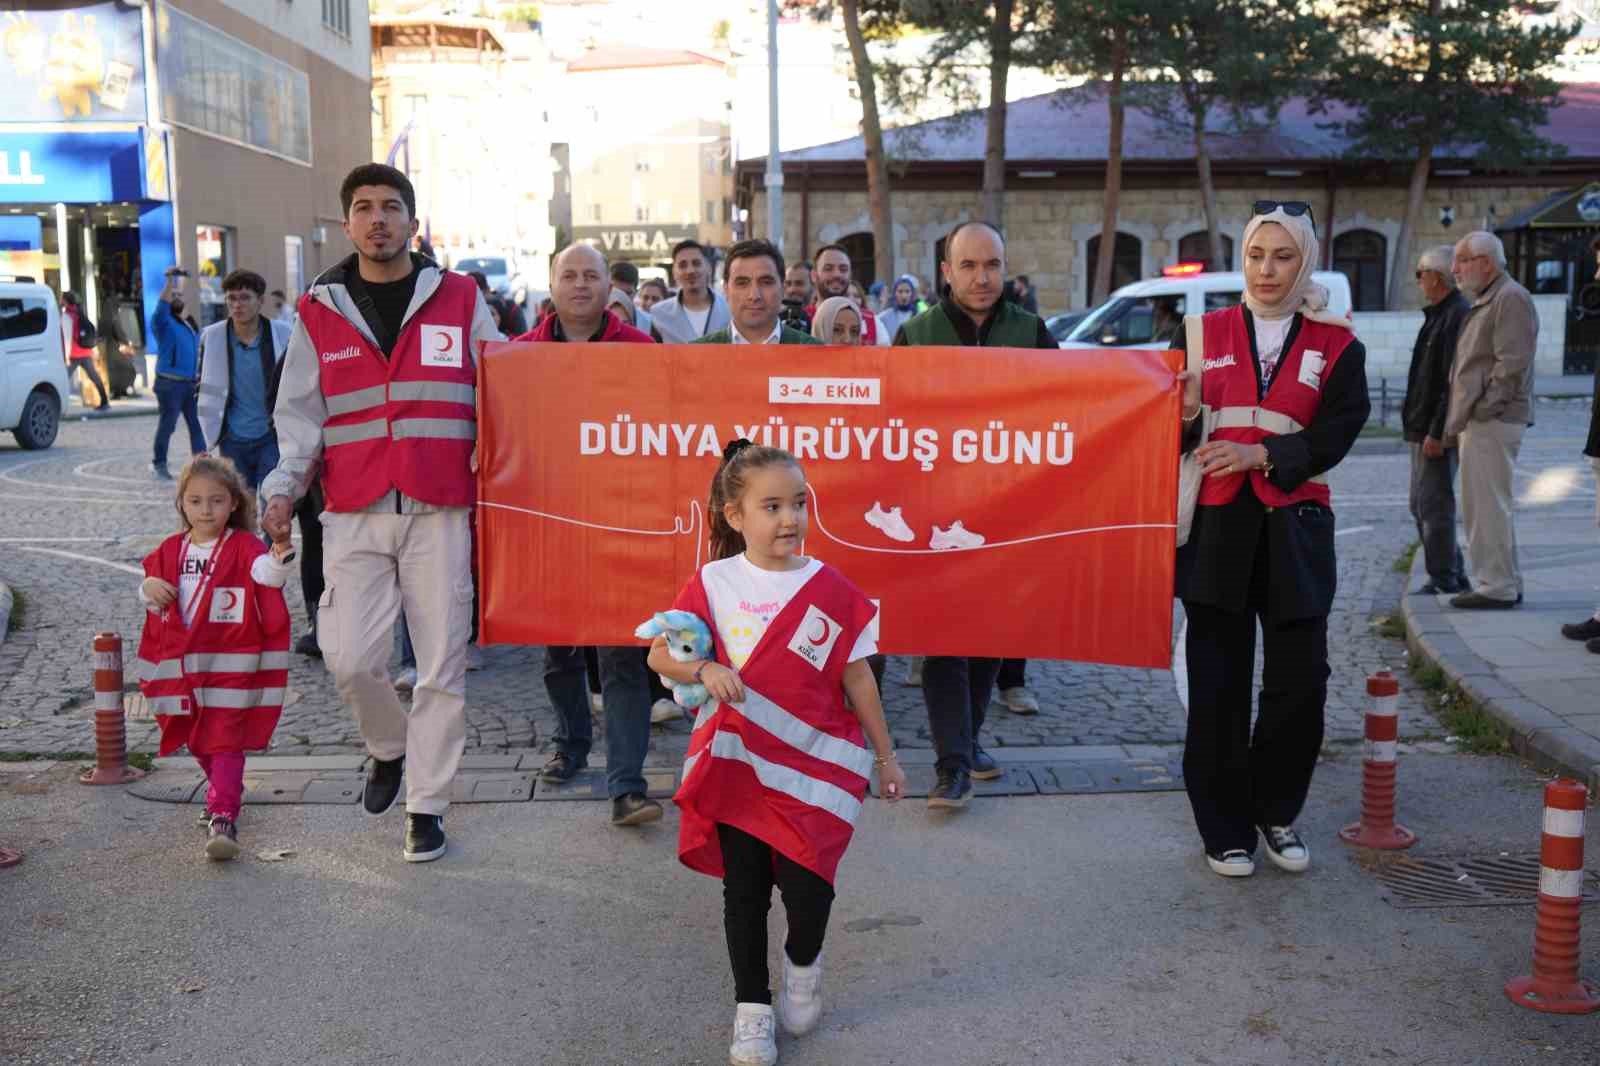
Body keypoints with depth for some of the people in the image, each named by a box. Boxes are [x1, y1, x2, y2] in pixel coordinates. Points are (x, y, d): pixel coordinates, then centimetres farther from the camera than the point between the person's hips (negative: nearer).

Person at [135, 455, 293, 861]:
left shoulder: (243, 547, -8)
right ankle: (223, 789, 39)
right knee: (198, 742, 18)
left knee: (225, 742, -8)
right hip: (181, 666, 6)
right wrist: (150, 588, -8)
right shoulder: (171, 550, 7)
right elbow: (149, 592, 17)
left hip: (230, 666, -5)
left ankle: (223, 818, -9)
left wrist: (280, 553, -50)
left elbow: (267, 574, -28)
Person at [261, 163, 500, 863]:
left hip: (439, 512, -1)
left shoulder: (460, 299, 7)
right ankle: (389, 748, 25)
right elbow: (299, 413, 12)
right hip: (354, 514, 1)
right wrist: (283, 487, -3)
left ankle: (427, 806, 16)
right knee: (350, 657, -7)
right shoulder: (320, 311, 10)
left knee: (442, 664, 1)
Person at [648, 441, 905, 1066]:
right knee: (744, 892, 8)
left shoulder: (829, 589, -4)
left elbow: (856, 676, 3)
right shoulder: (712, 583, -5)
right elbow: (660, 654, -3)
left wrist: (885, 757, 8)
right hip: (738, 765, 1)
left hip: (814, 767, 0)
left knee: (806, 887, -8)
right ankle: (751, 1008, 26)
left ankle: (803, 962, 26)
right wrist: (705, 670, -25)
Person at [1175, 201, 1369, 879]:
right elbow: (1178, 438, 6)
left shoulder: (1336, 346, 4)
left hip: (1295, 530, 0)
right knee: (1218, 684, 3)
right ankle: (1225, 829, 17)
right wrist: (1186, 416, -16)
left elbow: (1335, 433, -6)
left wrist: (1258, 453, -19)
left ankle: (1276, 813, 26)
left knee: (1300, 683, 3)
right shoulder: (1206, 333, 6)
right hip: (1219, 527, 0)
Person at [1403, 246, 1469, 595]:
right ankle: (1452, 576, 22)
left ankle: (1444, 580, -2)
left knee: (1434, 506, -7)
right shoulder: (1437, 316, 18)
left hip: (1436, 433, -11)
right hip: (1422, 430, 11)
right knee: (1422, 506, 15)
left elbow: (1453, 382, -22)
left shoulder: (1457, 317, -15)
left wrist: (1437, 432, -24)